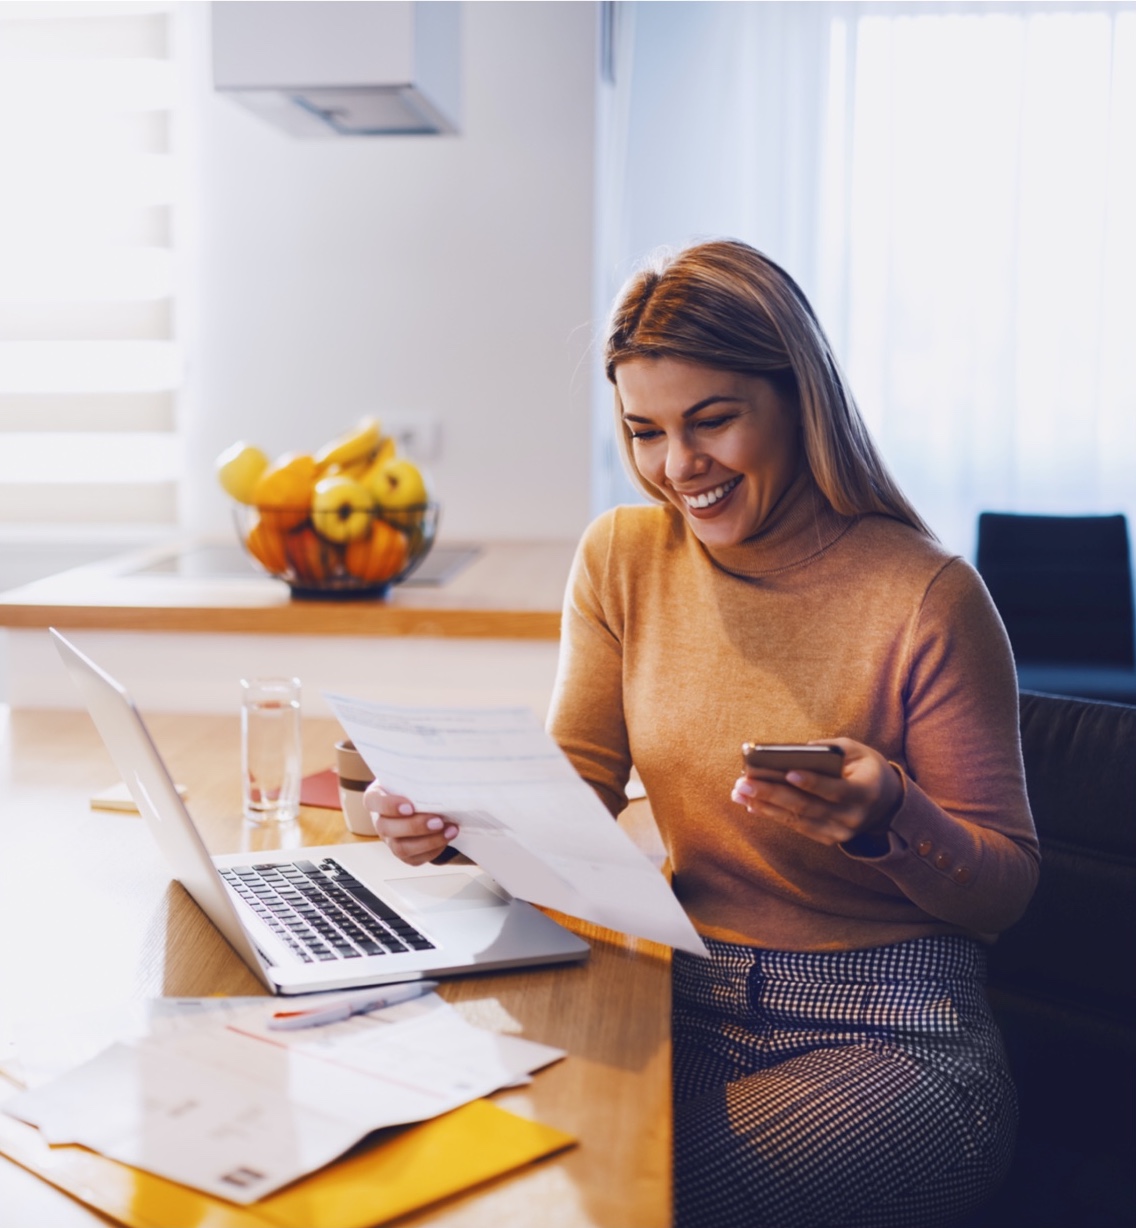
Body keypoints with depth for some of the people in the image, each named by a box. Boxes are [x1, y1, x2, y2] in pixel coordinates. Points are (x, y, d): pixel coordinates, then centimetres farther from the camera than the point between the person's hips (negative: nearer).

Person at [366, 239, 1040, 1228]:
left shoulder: (924, 596, -13)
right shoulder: (623, 557, 3)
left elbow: (1007, 888, -7)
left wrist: (891, 820, -28)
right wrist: (460, 815, -17)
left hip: (889, 1034, -3)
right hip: (690, 1003, 4)